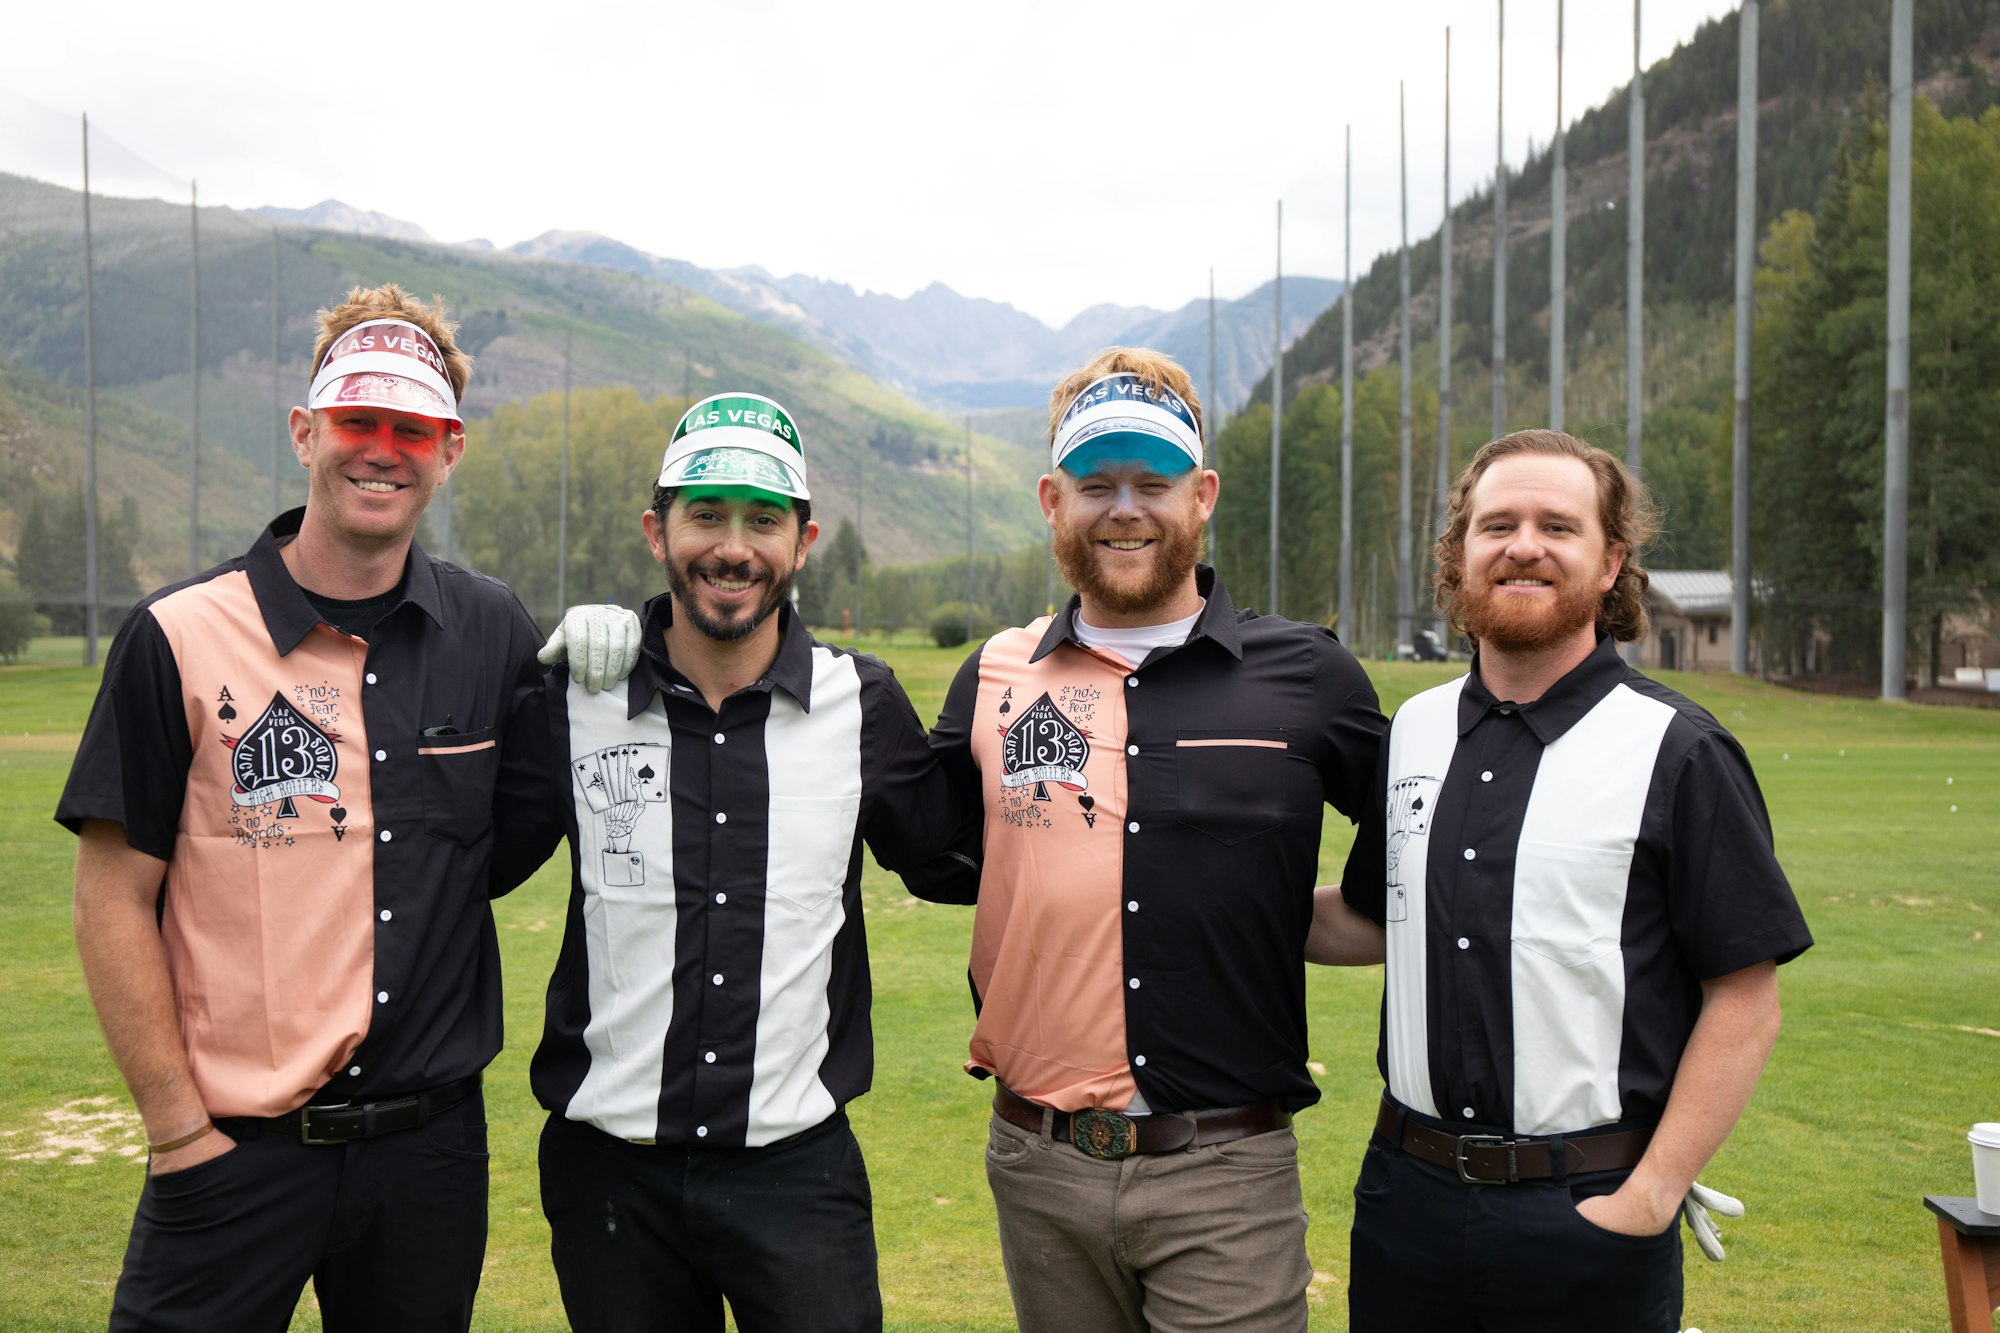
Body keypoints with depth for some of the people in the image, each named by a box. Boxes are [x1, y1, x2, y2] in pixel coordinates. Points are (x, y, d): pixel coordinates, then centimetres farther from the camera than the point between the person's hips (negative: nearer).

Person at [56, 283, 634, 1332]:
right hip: (234, 1151, -3)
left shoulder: (492, 633, 2)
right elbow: (114, 902, -4)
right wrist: (181, 1129, -7)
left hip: (435, 1142, 3)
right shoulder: (181, 638, -6)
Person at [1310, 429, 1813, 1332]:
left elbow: (1745, 1003, -8)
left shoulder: (1679, 753, -7)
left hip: (1589, 1209, -4)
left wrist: (1650, 1197, -13)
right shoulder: (1413, 732, 6)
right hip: (1408, 1190, 4)